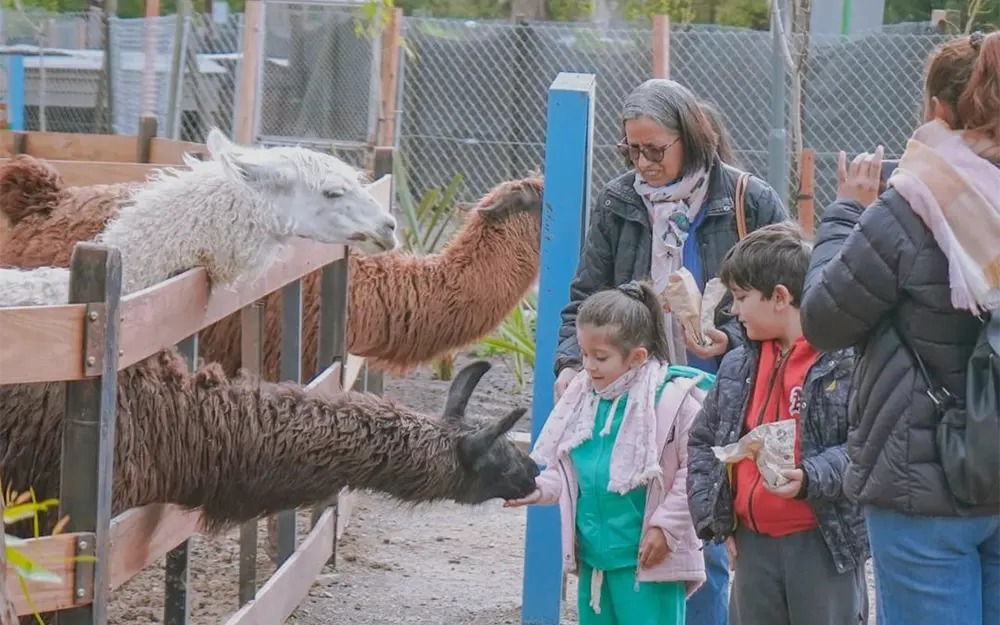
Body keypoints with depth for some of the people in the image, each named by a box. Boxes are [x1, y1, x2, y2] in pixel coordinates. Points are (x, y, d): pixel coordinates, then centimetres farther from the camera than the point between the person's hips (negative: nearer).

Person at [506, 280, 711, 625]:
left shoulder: (672, 398, -14)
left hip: (647, 559, -7)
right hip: (594, 555, 7)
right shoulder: (583, 397, 6)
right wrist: (539, 487, -2)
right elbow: (565, 466, 17)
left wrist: (665, 525, -14)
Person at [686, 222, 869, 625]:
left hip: (822, 545, -7)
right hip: (753, 545, 7)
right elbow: (702, 440, 18)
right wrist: (713, 518, 9)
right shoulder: (737, 366, 10)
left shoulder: (846, 360, -11)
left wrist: (810, 478, -26)